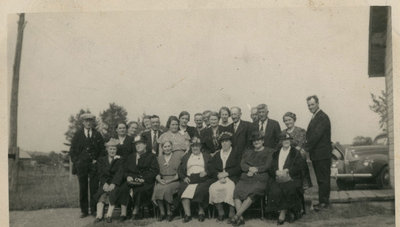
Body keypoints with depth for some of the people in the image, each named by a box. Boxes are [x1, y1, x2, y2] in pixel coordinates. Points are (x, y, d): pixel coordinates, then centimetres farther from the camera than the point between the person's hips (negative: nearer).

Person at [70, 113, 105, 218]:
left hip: (94, 165, 0)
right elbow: (72, 150, 8)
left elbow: (102, 150, 9)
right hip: (81, 165, 0)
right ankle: (84, 210, 11)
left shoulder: (97, 135, 10)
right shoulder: (77, 135, 10)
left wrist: (97, 160, -3)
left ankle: (94, 210, 6)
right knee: (83, 188, 3)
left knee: (94, 188, -2)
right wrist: (76, 162, -2)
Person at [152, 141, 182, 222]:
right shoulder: (159, 158, 18)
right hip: (162, 181, 3)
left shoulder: (177, 156, 7)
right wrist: (159, 179, -10)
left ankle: (169, 212, -18)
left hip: (174, 181, -3)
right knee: (157, 188, -29)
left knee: (166, 188, -33)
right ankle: (162, 212, -18)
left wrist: (170, 180, -14)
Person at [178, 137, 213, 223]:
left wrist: (206, 172, -12)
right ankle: (187, 214, -29)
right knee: (183, 189, -30)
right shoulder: (186, 157, 25)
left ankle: (201, 212, -16)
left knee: (200, 189, -33)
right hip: (189, 179, 2)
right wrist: (184, 177, -3)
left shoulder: (206, 156, 20)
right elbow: (180, 170, 16)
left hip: (202, 179, -2)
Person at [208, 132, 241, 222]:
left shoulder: (236, 153, 15)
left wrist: (226, 173, -10)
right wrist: (218, 175, -8)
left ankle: (232, 213, -26)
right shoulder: (217, 155, 25)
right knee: (213, 188, -28)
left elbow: (239, 168, 1)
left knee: (230, 188, -35)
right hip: (218, 178, 3)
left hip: (232, 178, -3)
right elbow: (210, 167, 12)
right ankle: (220, 212, -19)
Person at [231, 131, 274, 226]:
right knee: (237, 191, -27)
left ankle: (237, 215, -35)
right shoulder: (247, 152, 29)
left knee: (252, 193, -33)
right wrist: (250, 168, -6)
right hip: (245, 178, 4)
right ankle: (240, 218, -33)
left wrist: (255, 170, -8)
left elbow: (267, 166, 3)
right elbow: (242, 165, 15)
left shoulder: (269, 152, 16)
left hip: (260, 179, -4)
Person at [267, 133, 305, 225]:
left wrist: (287, 171, -11)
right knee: (275, 190, -28)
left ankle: (283, 214, -23)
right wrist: (276, 172, -9)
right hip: (278, 178, 2)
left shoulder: (296, 153, 14)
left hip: (291, 178, -2)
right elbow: (270, 167, 12)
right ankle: (288, 213, -20)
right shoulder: (276, 153, 20)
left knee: (289, 189, -32)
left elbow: (300, 166, 0)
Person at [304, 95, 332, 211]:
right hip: (316, 154, 10)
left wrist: (306, 149, -17)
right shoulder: (315, 117, 17)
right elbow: (310, 135, 16)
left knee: (323, 178, -3)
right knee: (320, 179, 14)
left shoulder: (322, 117, -15)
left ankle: (324, 202, 2)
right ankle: (322, 200, 21)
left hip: (322, 154, -10)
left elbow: (316, 135, -21)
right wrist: (305, 147, 1)